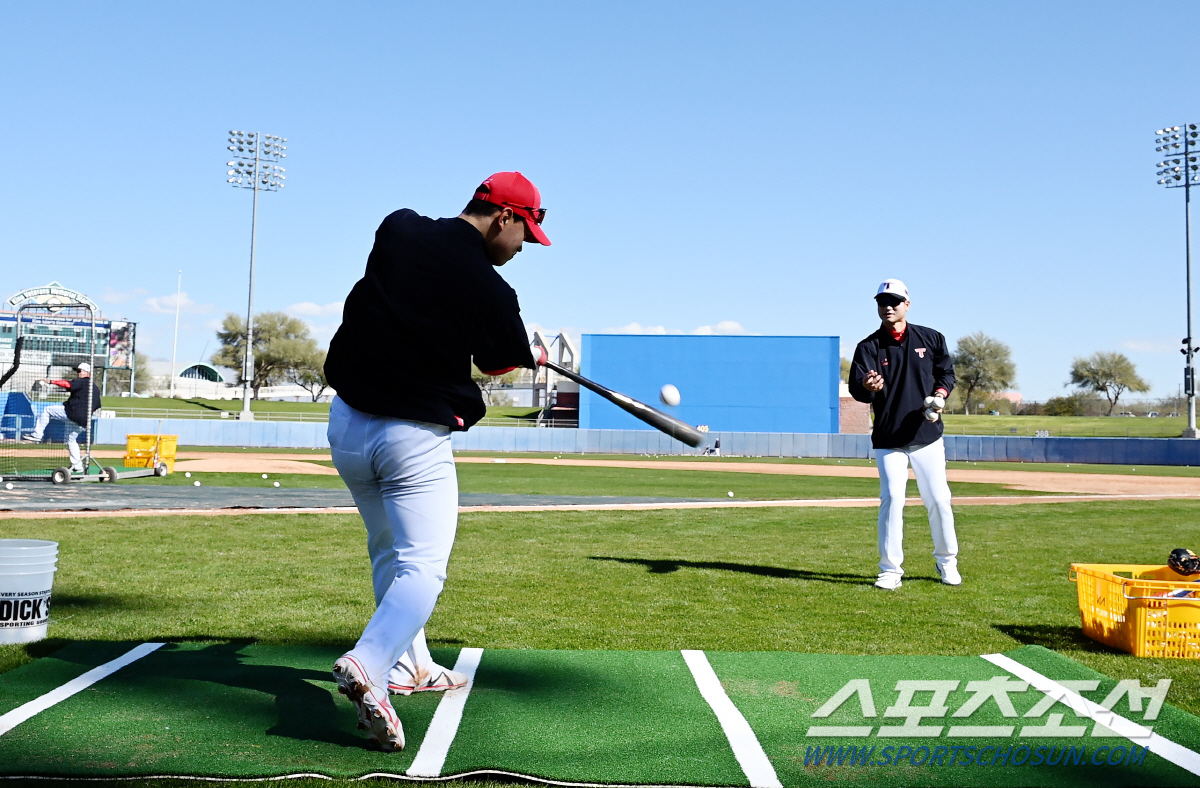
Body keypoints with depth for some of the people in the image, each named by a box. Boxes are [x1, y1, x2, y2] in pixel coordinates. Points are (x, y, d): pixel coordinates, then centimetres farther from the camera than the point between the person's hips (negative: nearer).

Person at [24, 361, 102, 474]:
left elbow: (68, 384, -21)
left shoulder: (82, 382, -3)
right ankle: (78, 467, 17)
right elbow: (97, 407, 24)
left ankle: (37, 435, -2)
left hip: (72, 413, -8)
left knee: (47, 410, 4)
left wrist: (51, 382, -22)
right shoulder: (96, 389, 21)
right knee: (71, 440, 21)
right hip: (84, 421, 8)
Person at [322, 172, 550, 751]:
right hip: (415, 438, -7)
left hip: (346, 425, 7)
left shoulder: (395, 229, 1)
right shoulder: (488, 289, -14)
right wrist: (536, 356, 27)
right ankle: (368, 664, -30)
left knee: (389, 550, 22)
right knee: (422, 566, -6)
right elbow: (499, 363, 3)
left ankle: (408, 664, 32)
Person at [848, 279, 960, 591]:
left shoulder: (930, 339, 3)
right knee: (892, 499, -7)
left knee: (938, 500, 5)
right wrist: (868, 387, -39)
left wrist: (939, 395, -7)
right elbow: (856, 388, -15)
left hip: (928, 436, 2)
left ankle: (946, 560, 26)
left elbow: (946, 372, 13)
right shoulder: (868, 347, -4)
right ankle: (890, 570, 3)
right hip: (888, 439, -1)